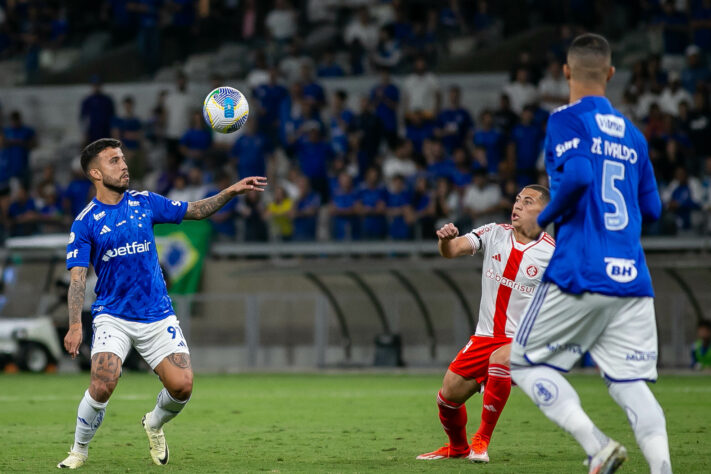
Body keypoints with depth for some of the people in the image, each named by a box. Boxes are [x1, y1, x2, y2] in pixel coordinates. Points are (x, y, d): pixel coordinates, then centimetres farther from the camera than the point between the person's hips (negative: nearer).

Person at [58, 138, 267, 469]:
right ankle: (79, 451, 0)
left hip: (158, 316, 3)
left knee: (182, 385, -11)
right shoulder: (85, 222, -3)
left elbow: (195, 211, 15)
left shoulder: (145, 203, 6)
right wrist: (75, 325, -20)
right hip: (113, 316, -3)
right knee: (103, 385, -23)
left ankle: (154, 425, 23)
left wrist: (232, 191, 2)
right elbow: (77, 278, -8)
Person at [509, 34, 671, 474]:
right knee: (631, 383, 3)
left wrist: (544, 218, -5)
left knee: (523, 362, 9)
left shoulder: (568, 120, -2)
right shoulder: (632, 134, 17)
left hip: (579, 275, -5)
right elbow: (651, 208, 19)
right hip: (633, 278, 5)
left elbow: (578, 175, -20)